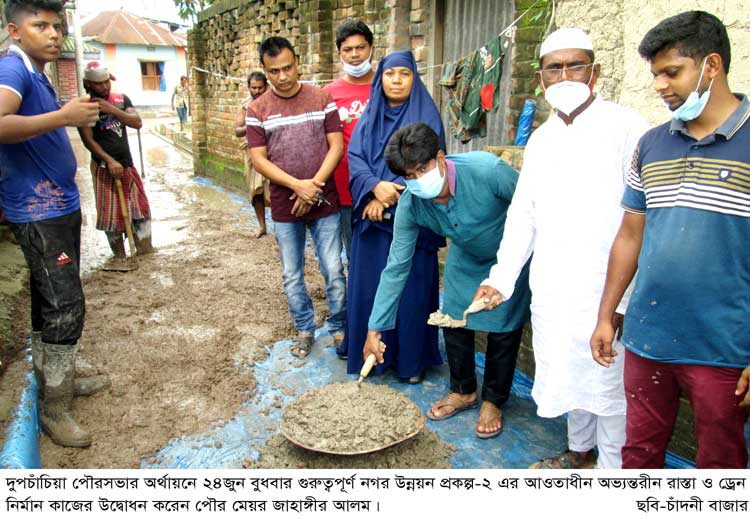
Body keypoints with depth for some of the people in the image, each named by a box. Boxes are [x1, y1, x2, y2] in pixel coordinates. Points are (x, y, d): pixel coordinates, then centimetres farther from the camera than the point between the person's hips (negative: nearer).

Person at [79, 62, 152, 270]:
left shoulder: (122, 99, 6)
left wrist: (111, 109, -17)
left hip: (127, 163, 5)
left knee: (139, 206, 11)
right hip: (105, 167, -5)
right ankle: (120, 256, 9)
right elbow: (88, 140, -12)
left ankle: (143, 247, 26)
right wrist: (109, 161, -23)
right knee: (111, 212, -1)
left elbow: (137, 123, -7)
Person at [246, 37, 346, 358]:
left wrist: (315, 184, -14)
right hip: (284, 209, 1)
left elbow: (336, 145, -3)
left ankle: (339, 327, 23)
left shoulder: (322, 99, 1)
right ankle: (304, 329, 30)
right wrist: (298, 185, -16)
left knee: (334, 272, 3)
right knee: (292, 275, 11)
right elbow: (258, 159, -5)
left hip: (325, 203, -1)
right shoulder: (257, 110, 1)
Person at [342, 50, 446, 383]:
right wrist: (375, 187, -20)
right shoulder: (368, 118, 11)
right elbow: (354, 157, -1)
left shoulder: (427, 116, 0)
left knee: (410, 286, 1)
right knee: (369, 284, 8)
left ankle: (412, 358, 16)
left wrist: (389, 196, -16)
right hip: (371, 217, 3)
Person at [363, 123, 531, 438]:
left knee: (503, 327, 1)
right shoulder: (410, 204, -25)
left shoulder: (486, 170, -38)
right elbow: (396, 267, -18)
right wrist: (375, 328, -18)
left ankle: (493, 401, 23)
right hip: (465, 256, 4)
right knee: (453, 320, 4)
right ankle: (463, 391, 29)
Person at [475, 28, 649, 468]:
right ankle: (580, 452, 41)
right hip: (551, 291, 6)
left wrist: (625, 299, -15)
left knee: (608, 382, 5)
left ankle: (614, 468, 27)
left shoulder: (625, 128, -8)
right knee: (567, 375, 18)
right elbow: (523, 214, 12)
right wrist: (502, 279, 5)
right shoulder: (541, 139, 11)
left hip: (604, 291, -6)